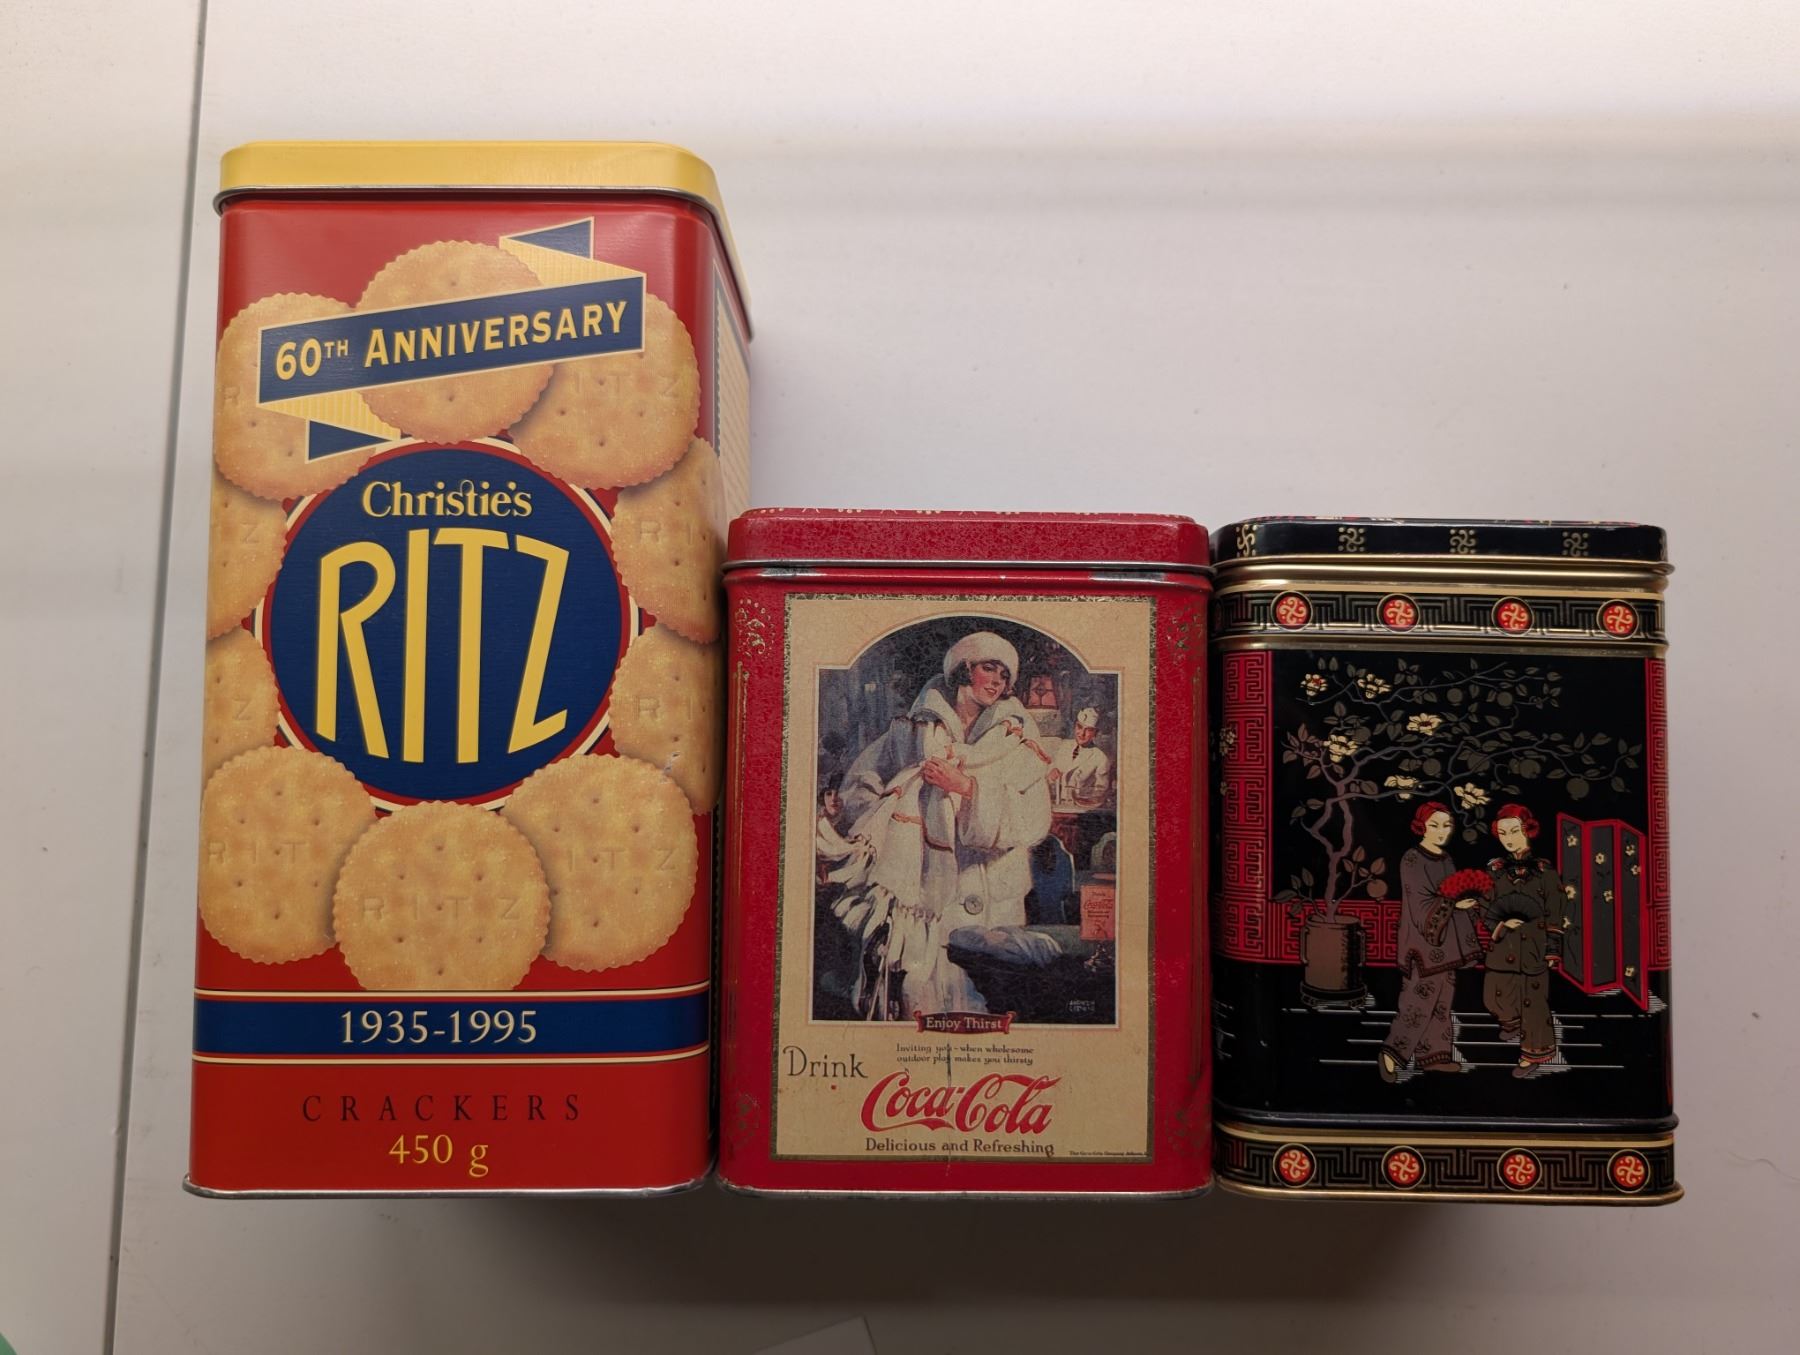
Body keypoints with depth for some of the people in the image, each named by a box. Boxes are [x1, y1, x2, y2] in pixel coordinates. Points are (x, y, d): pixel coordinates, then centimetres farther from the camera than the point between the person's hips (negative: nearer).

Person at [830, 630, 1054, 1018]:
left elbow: (1034, 822, -7)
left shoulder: (1018, 738, 6)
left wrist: (967, 787, -15)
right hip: (923, 894, 0)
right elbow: (858, 782, 15)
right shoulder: (914, 728, 7)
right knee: (916, 998, -1)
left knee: (982, 1006, -1)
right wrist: (884, 831, 0)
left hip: (990, 899, 0)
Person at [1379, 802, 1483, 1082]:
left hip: (1443, 940, 8)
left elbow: (1453, 896, 13)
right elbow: (1421, 904, -17)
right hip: (1423, 940, -8)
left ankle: (1433, 1055, 17)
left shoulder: (1446, 860, 11)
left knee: (1440, 1000, 10)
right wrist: (1454, 904, -25)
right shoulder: (1412, 860, -12)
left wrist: (1468, 897, -7)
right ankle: (1391, 1053, -1)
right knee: (1421, 1000, -8)